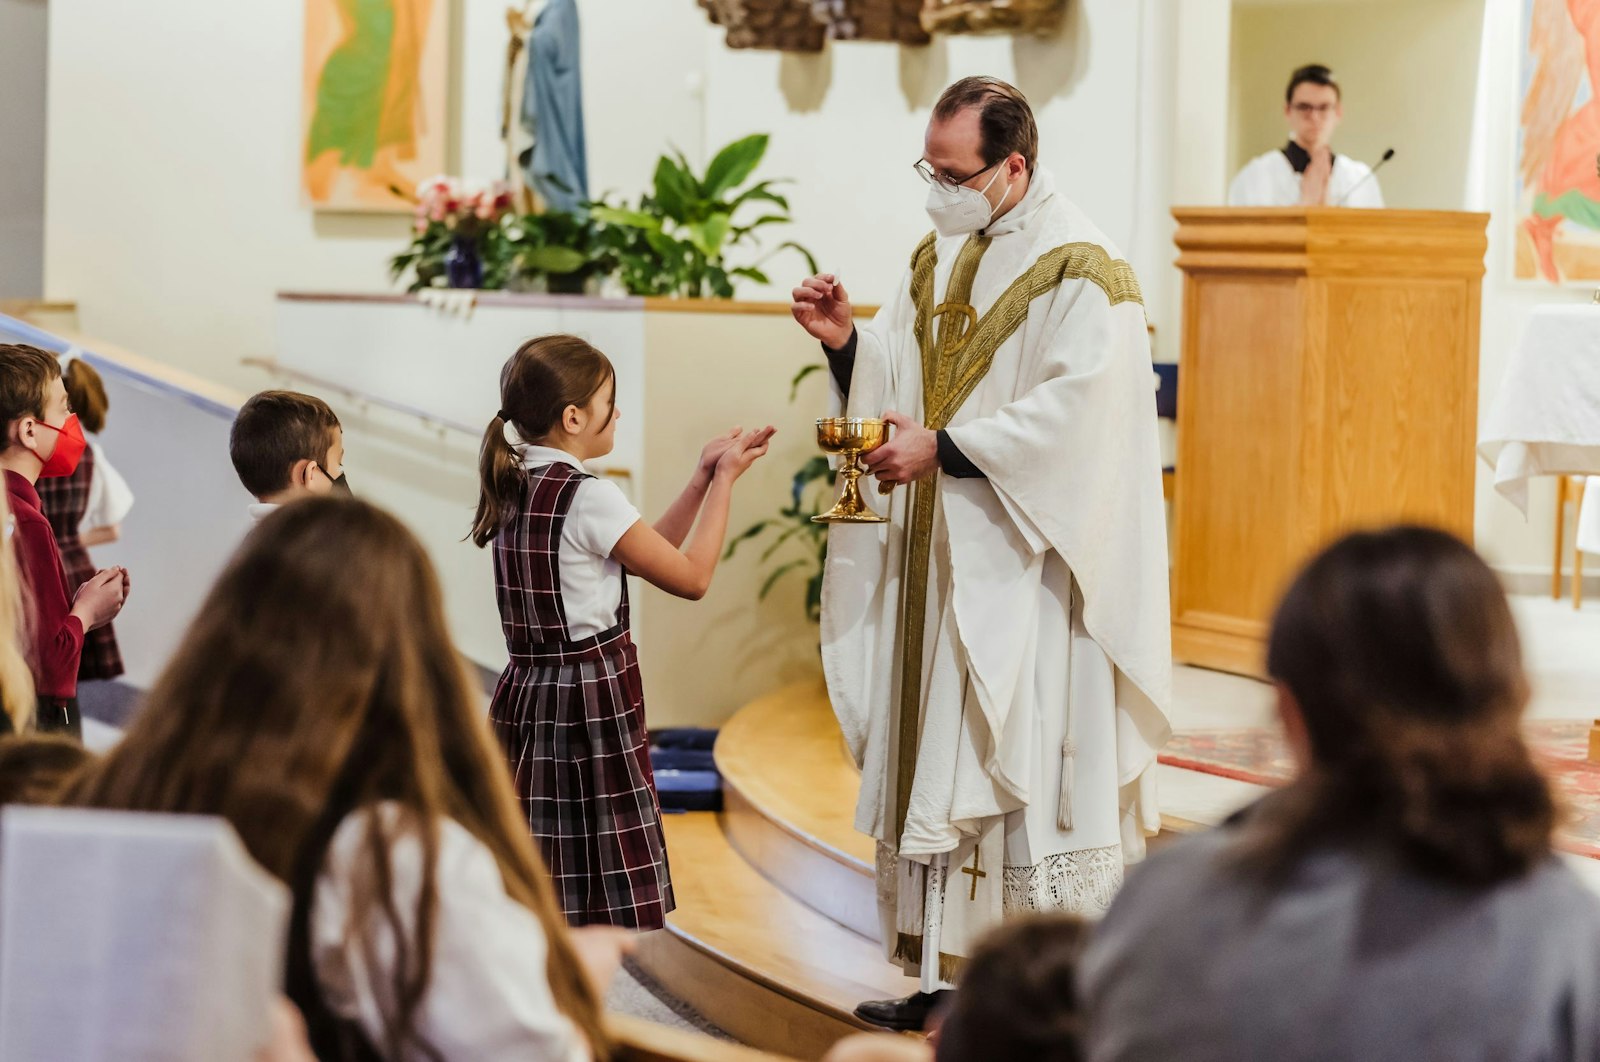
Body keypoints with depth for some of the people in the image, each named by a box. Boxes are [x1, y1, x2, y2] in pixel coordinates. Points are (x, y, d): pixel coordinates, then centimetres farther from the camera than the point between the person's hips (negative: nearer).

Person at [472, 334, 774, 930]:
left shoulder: (514, 489, 10)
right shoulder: (590, 499, -15)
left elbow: (651, 554, 16)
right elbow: (692, 577, -8)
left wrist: (703, 478, 17)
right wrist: (724, 480, 0)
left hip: (526, 696, 9)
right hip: (591, 702, -9)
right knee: (602, 909, -4)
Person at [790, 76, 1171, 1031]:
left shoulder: (1079, 272, -12)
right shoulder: (939, 258, 13)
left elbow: (1074, 414, -21)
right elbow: (898, 385, 14)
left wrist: (943, 448, -21)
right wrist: (846, 339, -5)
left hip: (1028, 566, -8)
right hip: (940, 559, 8)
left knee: (1030, 765, -7)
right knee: (934, 764, 9)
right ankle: (947, 971, 16)